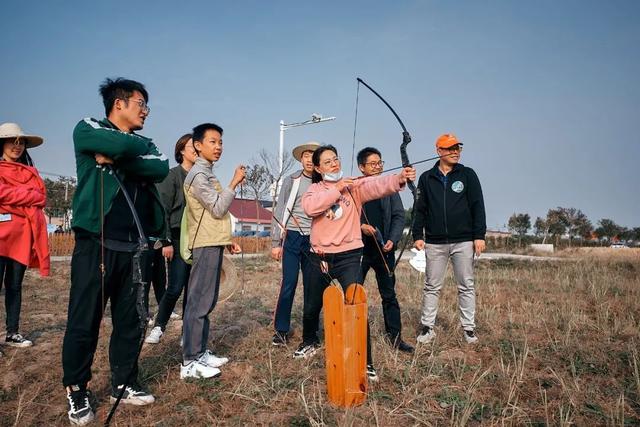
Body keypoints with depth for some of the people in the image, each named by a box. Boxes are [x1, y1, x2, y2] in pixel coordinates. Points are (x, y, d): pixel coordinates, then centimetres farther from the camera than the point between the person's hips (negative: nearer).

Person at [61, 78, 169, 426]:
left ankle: (124, 384, 25)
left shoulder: (144, 144, 17)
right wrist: (137, 150, -1)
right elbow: (121, 144, -20)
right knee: (84, 323, 2)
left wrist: (116, 160, -12)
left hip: (135, 248, 5)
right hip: (96, 244, -5)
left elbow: (162, 168, -6)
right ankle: (76, 391, 19)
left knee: (130, 322, 11)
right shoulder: (87, 129, 3)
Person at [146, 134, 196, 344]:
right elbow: (163, 209, -7)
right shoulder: (172, 175, -2)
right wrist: (166, 241, -13)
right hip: (179, 238, -4)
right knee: (175, 288, -6)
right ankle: (158, 327, 15)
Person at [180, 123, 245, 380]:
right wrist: (234, 182, -11)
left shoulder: (208, 174, 20)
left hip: (213, 244, 10)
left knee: (206, 301, 12)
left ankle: (201, 352, 20)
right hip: (206, 245, -10)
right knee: (199, 302, -9)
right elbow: (218, 208, -18)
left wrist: (227, 240, 19)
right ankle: (190, 363, -4)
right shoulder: (198, 174, -11)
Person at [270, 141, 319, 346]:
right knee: (288, 284, -2)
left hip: (314, 240, 1)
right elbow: (279, 212, 3)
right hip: (293, 238, -1)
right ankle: (281, 330, 10)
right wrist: (276, 243, -1)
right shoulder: (291, 181, 3)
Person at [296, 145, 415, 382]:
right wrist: (337, 189, -20)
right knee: (311, 307, 19)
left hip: (348, 256, -3)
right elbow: (309, 208, -18)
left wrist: (399, 179, -42)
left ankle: (365, 362, 4)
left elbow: (377, 185, -23)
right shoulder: (315, 189, 5)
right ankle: (309, 342, 48)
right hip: (319, 257, 3)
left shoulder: (354, 186, -2)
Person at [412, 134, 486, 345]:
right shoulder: (426, 178, 7)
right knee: (432, 287, 6)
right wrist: (418, 236, 0)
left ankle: (469, 328, 16)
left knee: (466, 286, 6)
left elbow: (477, 206, 2)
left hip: (463, 241, 0)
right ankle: (427, 327, 15)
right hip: (435, 242, 1)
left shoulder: (468, 175, 4)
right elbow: (420, 209, 8)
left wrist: (479, 236, -4)